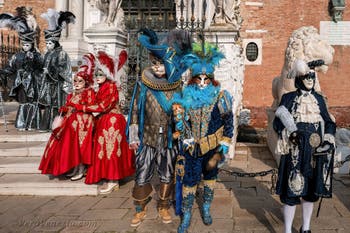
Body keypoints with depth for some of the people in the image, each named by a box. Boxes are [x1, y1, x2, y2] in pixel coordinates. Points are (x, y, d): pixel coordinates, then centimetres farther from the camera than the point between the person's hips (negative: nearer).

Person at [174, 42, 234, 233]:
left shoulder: (220, 97, -10)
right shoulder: (185, 97, -5)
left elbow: (228, 125, -7)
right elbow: (180, 125, 7)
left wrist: (223, 148, -9)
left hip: (212, 147, 0)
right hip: (192, 148, 0)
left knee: (210, 177, 16)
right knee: (189, 180, 1)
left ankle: (206, 209, 36)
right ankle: (186, 216, 16)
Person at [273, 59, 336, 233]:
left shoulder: (319, 99, 9)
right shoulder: (288, 98, -1)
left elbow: (329, 123, 12)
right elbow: (277, 122, -4)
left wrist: (328, 141, -5)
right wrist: (292, 132, -21)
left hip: (315, 153, 4)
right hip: (295, 153, -4)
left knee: (311, 190, 9)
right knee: (292, 190, -3)